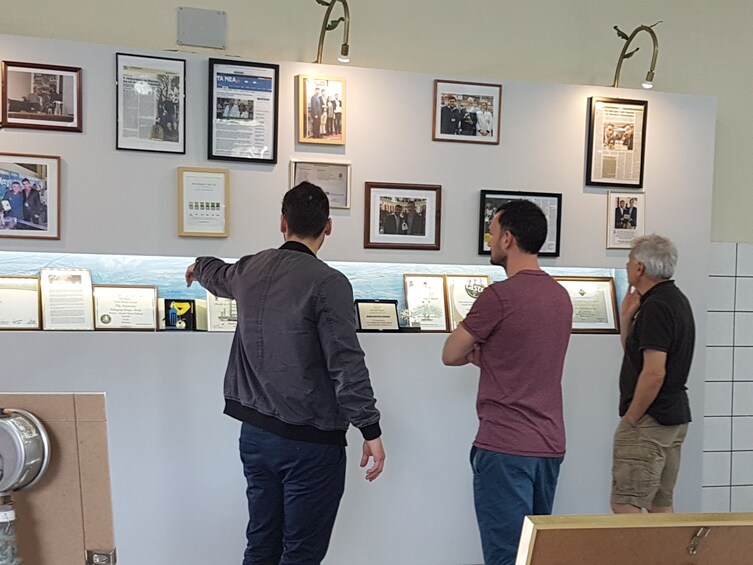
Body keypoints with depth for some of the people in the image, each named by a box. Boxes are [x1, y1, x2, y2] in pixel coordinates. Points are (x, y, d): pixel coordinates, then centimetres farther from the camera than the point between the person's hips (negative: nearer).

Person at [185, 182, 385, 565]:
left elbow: (217, 275, 30)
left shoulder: (251, 270, 6)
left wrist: (198, 268, 53)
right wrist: (371, 430, -11)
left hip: (255, 433, 7)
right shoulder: (327, 283, -15)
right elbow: (347, 364, -18)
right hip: (310, 440, -6)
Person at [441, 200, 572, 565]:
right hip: (550, 445, 8)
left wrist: (476, 349, 13)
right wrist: (485, 352, 8)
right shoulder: (560, 295, 9)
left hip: (505, 446, -8)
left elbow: (451, 355, -4)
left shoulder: (500, 295, -15)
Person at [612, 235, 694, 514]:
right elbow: (634, 352, 20)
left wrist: (630, 419, -15)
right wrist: (626, 317, 5)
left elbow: (654, 372, -24)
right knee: (661, 505, 16)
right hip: (675, 417, 10)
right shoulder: (676, 300, 14)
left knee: (625, 505, -6)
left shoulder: (655, 307, -18)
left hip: (649, 419, -10)